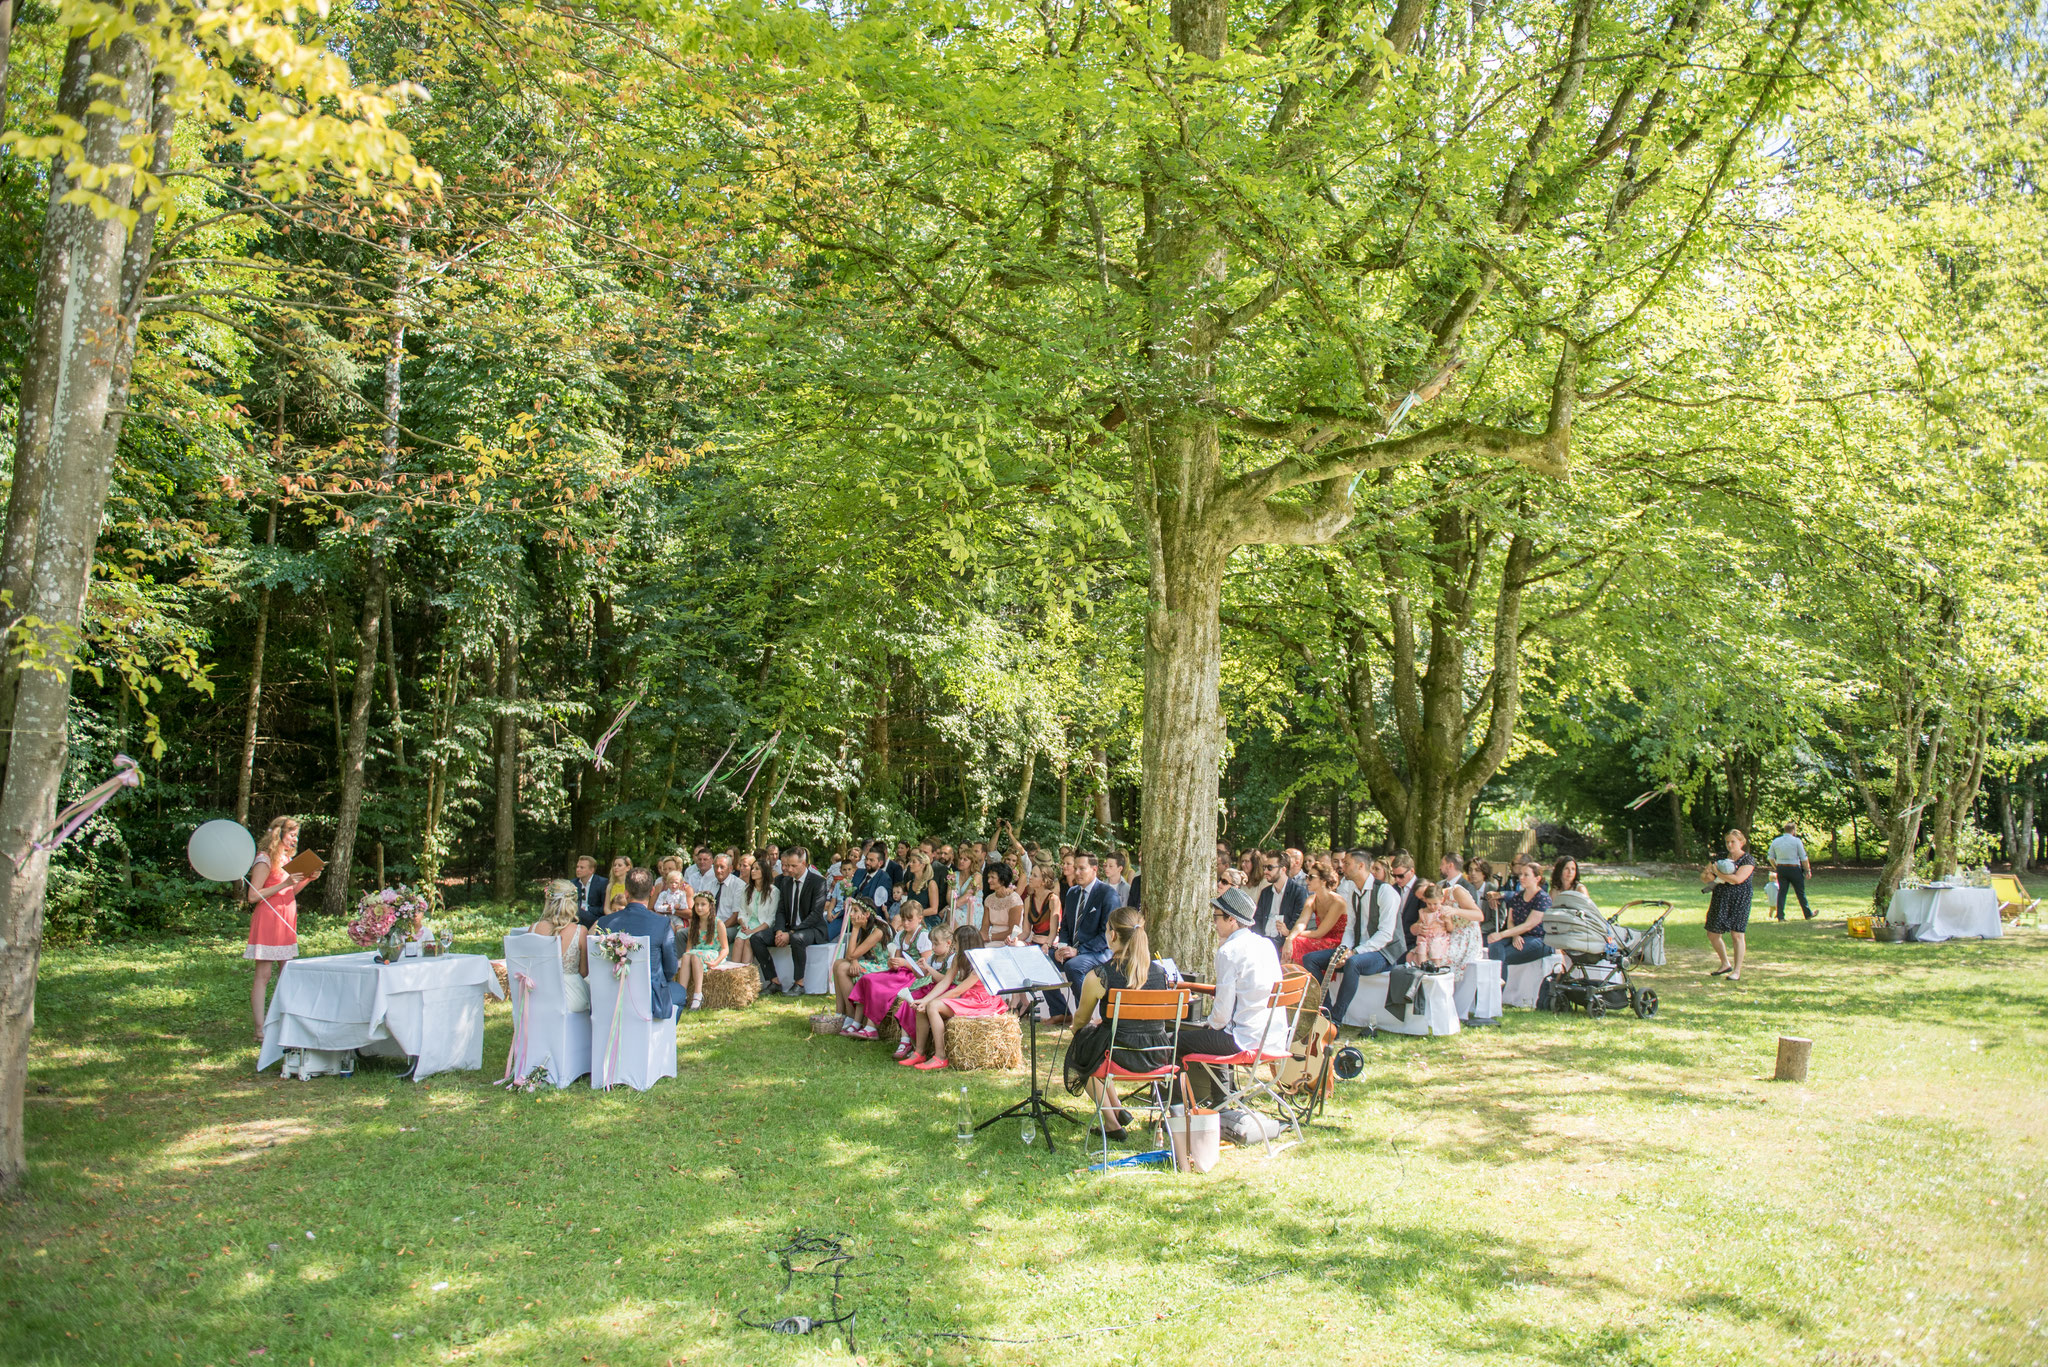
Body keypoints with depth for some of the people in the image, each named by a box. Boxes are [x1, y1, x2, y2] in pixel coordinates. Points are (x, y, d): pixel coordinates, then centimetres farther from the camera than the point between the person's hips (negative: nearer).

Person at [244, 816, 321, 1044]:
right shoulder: (265, 860, -10)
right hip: (267, 921, -9)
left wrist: (306, 879, 7)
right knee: (263, 975, -6)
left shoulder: (286, 859, 16)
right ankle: (260, 1031, -5)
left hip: (286, 922, 9)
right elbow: (253, 896, -17)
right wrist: (284, 884, -22)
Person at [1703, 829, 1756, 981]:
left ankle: (1737, 971, -1)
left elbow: (1738, 879, -19)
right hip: (1720, 898, 6)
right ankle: (1725, 965, 25)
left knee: (1737, 933, -9)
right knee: (1712, 934, 6)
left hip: (1739, 899, -6)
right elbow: (1704, 877, 16)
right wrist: (1707, 876, -8)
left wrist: (1717, 873, -9)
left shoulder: (1748, 859, -4)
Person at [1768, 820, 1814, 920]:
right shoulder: (1796, 841, -7)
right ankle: (1808, 914, 22)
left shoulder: (1775, 841, 5)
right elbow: (1804, 858, -6)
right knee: (1801, 892, 9)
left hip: (1781, 868, 3)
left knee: (1782, 892, 4)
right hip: (1794, 869, -3)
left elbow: (1771, 858, 9)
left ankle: (1780, 916, -2)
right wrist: (1808, 871, 1)